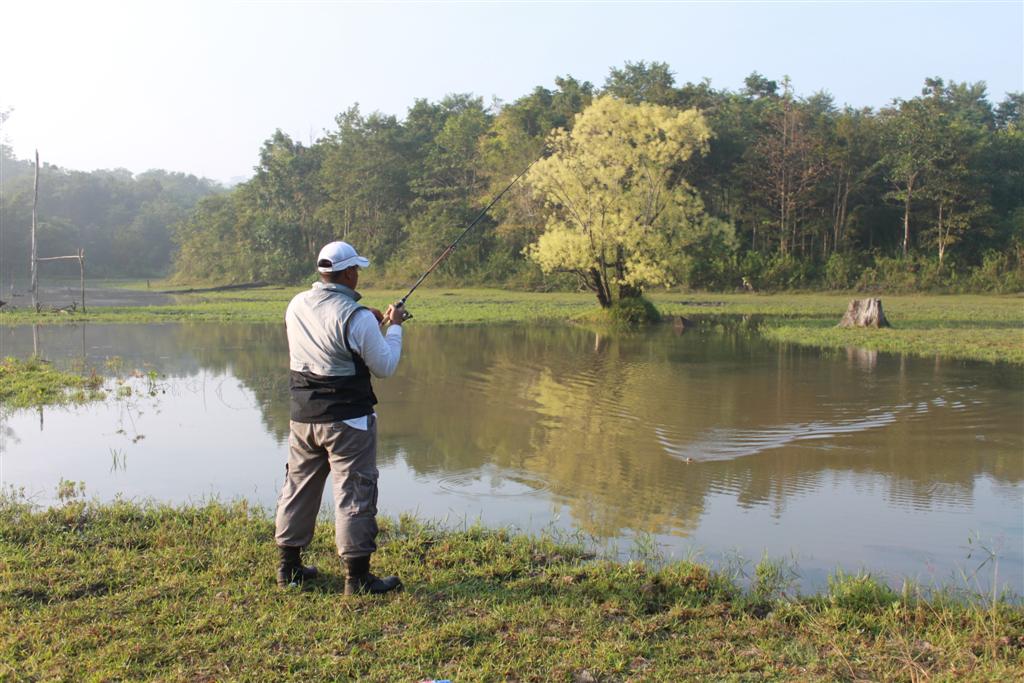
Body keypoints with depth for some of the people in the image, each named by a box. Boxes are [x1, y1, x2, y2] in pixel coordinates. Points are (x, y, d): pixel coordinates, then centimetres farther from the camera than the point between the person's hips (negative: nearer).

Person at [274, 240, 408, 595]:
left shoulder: (296, 306, 2)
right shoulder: (356, 317, -18)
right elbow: (385, 367, -9)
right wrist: (394, 327, 4)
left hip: (302, 417, 7)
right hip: (347, 420, -6)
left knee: (298, 487, 17)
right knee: (354, 493, 1)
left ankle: (288, 567, 27)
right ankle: (357, 576, 6)